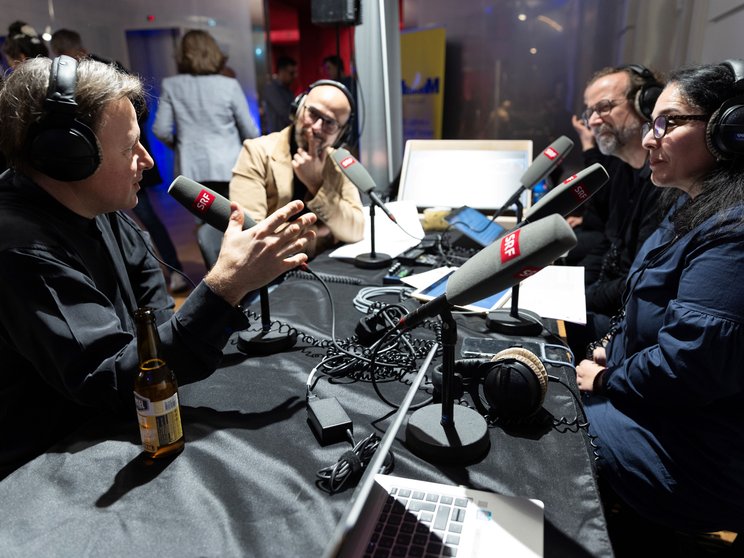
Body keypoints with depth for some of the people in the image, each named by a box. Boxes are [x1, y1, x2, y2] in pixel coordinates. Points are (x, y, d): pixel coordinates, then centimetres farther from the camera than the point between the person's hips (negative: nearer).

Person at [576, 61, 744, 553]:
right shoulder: (696, 208, 7)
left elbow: (690, 362, -30)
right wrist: (615, 350, 4)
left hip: (692, 458, -9)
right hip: (656, 407, 9)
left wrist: (607, 381, -14)